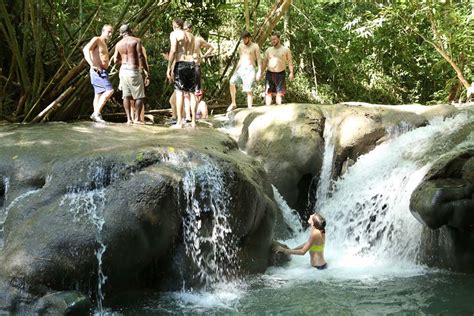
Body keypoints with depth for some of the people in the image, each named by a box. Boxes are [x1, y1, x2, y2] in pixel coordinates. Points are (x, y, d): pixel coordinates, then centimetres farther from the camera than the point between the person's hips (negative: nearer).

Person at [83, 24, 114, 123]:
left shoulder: (104, 44, 23)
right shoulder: (96, 39, -5)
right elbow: (85, 49, -21)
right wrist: (92, 65, -29)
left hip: (102, 72, 10)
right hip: (97, 71, -10)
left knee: (98, 95, 10)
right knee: (109, 90, -21)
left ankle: (96, 115, 13)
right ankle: (96, 113, -21)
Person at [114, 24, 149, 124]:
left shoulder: (119, 44, 10)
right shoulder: (136, 40, -4)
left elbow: (116, 60, 9)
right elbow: (140, 56, -11)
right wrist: (146, 70, -6)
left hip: (123, 70, 5)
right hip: (134, 70, -5)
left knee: (126, 96, 7)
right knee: (139, 96, 2)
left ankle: (129, 118, 3)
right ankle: (137, 118, -3)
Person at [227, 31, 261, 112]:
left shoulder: (255, 46, -1)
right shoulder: (242, 46, 17)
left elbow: (259, 60, -5)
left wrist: (259, 71, -13)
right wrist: (236, 70, 17)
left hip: (250, 69, -5)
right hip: (241, 68, 5)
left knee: (248, 90, -11)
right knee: (232, 82, -17)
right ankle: (233, 104, -9)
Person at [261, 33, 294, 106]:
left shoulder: (286, 50, 2)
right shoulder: (269, 50, 9)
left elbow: (290, 61, -1)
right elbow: (264, 62, 11)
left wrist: (291, 73, -11)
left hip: (280, 74, -2)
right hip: (270, 73, 2)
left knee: (279, 93, -2)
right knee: (268, 92, -4)